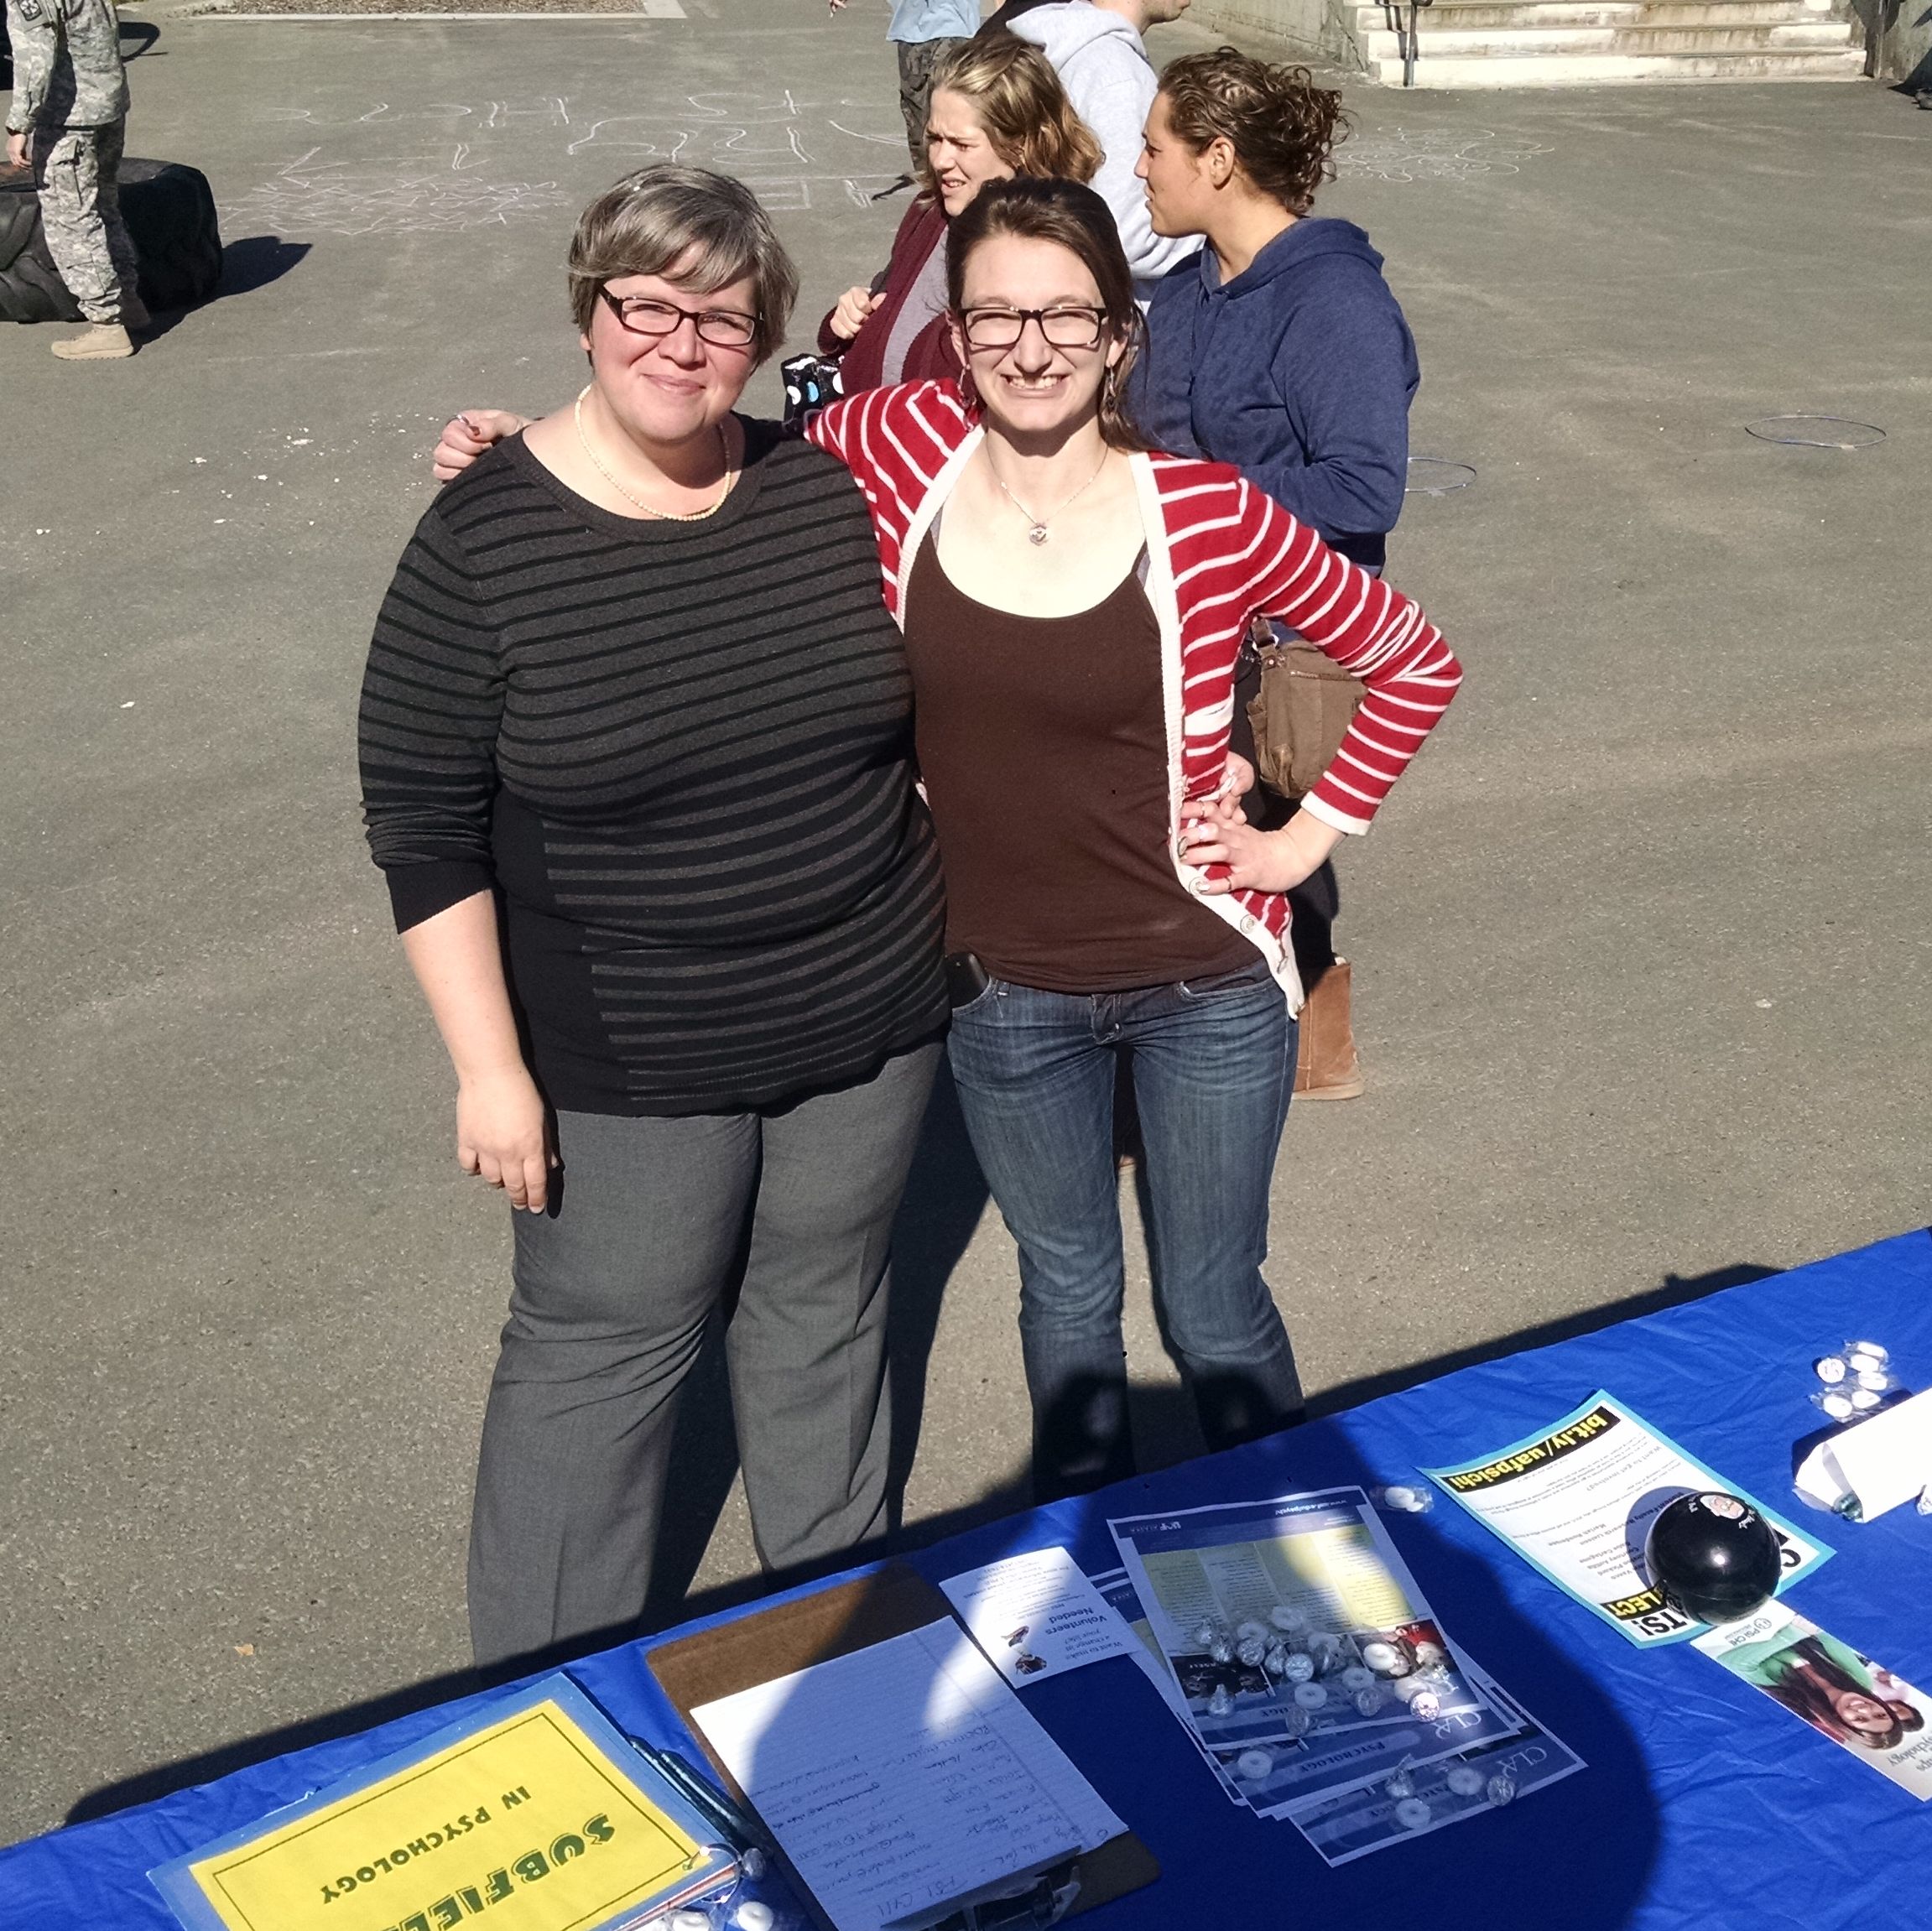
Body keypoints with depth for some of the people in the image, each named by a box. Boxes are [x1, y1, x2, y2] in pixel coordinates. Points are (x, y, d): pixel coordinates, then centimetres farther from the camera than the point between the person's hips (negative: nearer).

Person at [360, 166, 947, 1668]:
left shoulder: (826, 491, -2)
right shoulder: (482, 543, -14)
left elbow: (916, 706, 11)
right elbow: (423, 824, -11)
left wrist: (954, 914, 12)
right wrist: (490, 1065, -13)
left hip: (868, 1024, 4)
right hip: (629, 1071, -4)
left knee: (826, 1312, 22)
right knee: (599, 1360, 10)